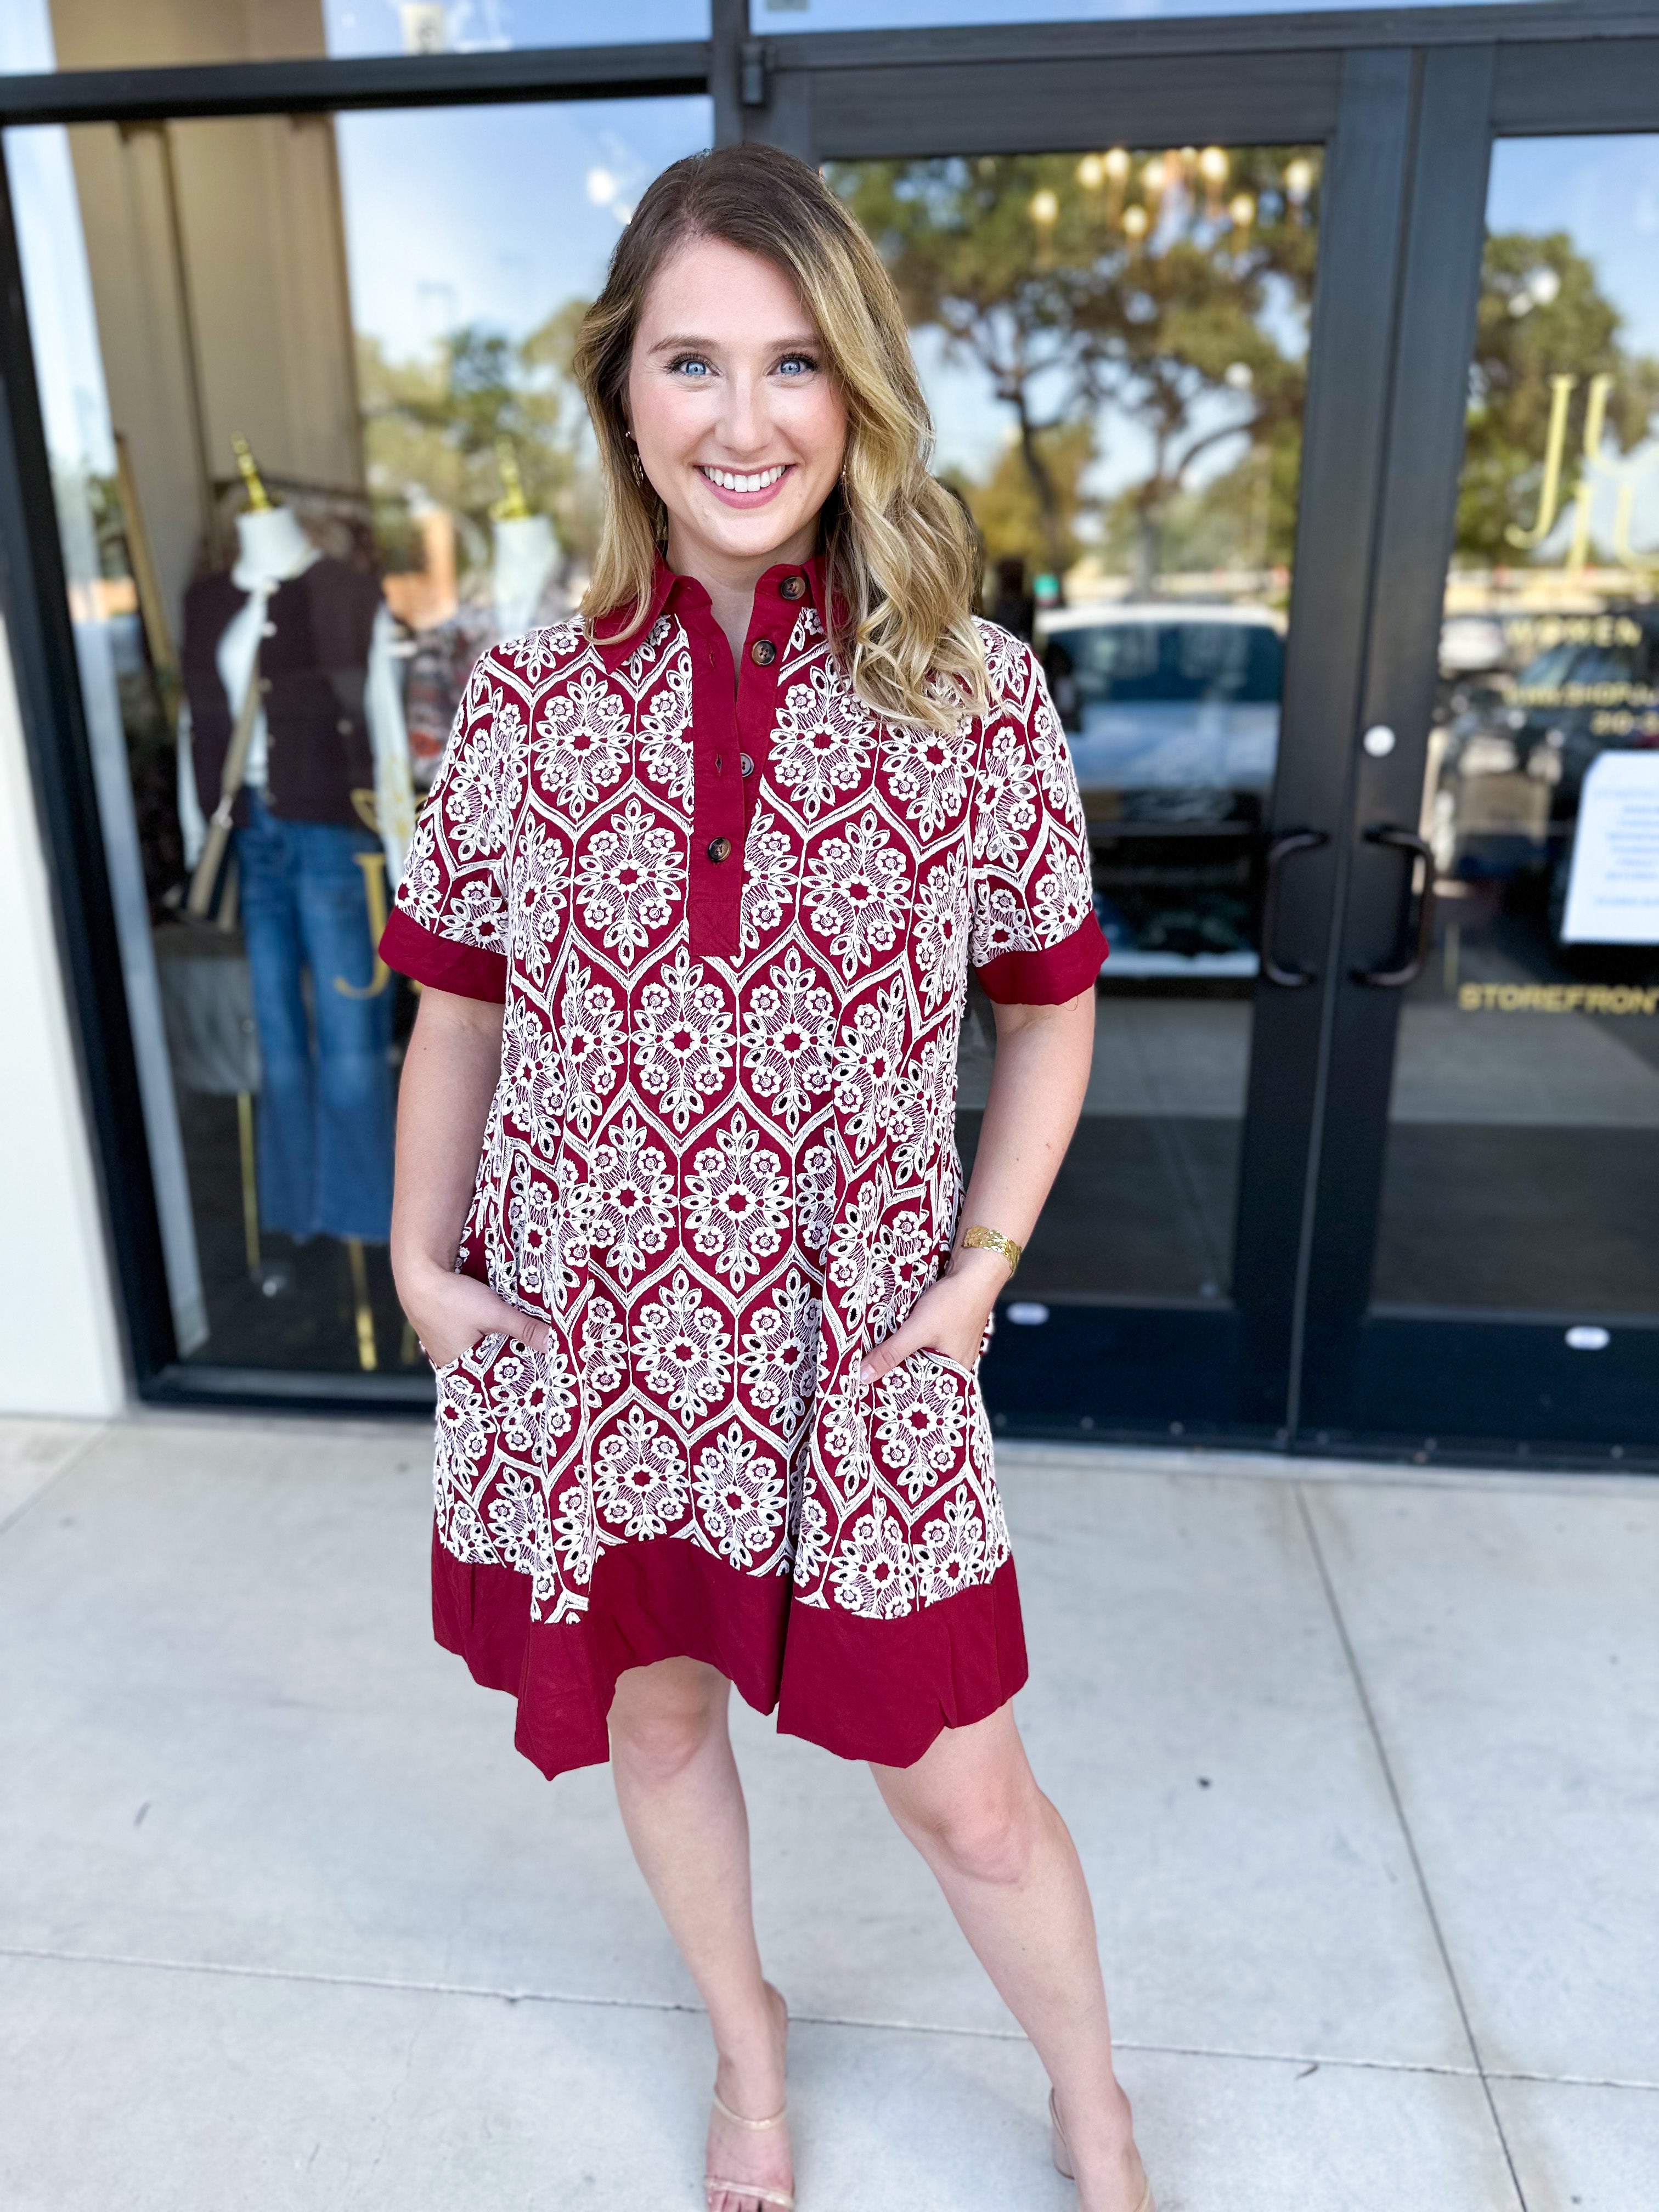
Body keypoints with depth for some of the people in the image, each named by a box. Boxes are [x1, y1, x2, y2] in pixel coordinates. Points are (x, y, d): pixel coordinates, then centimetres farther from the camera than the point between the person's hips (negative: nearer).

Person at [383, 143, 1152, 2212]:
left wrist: (983, 1266, -3)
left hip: (854, 1353, -1)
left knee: (965, 1797, 11)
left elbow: (1048, 998, 2)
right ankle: (746, 2045, 55)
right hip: (581, 1343, 2)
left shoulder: (975, 695, -7)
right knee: (650, 1715, 22)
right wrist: (422, 1263, 1)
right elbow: (456, 1008, 4)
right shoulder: (527, 697, -4)